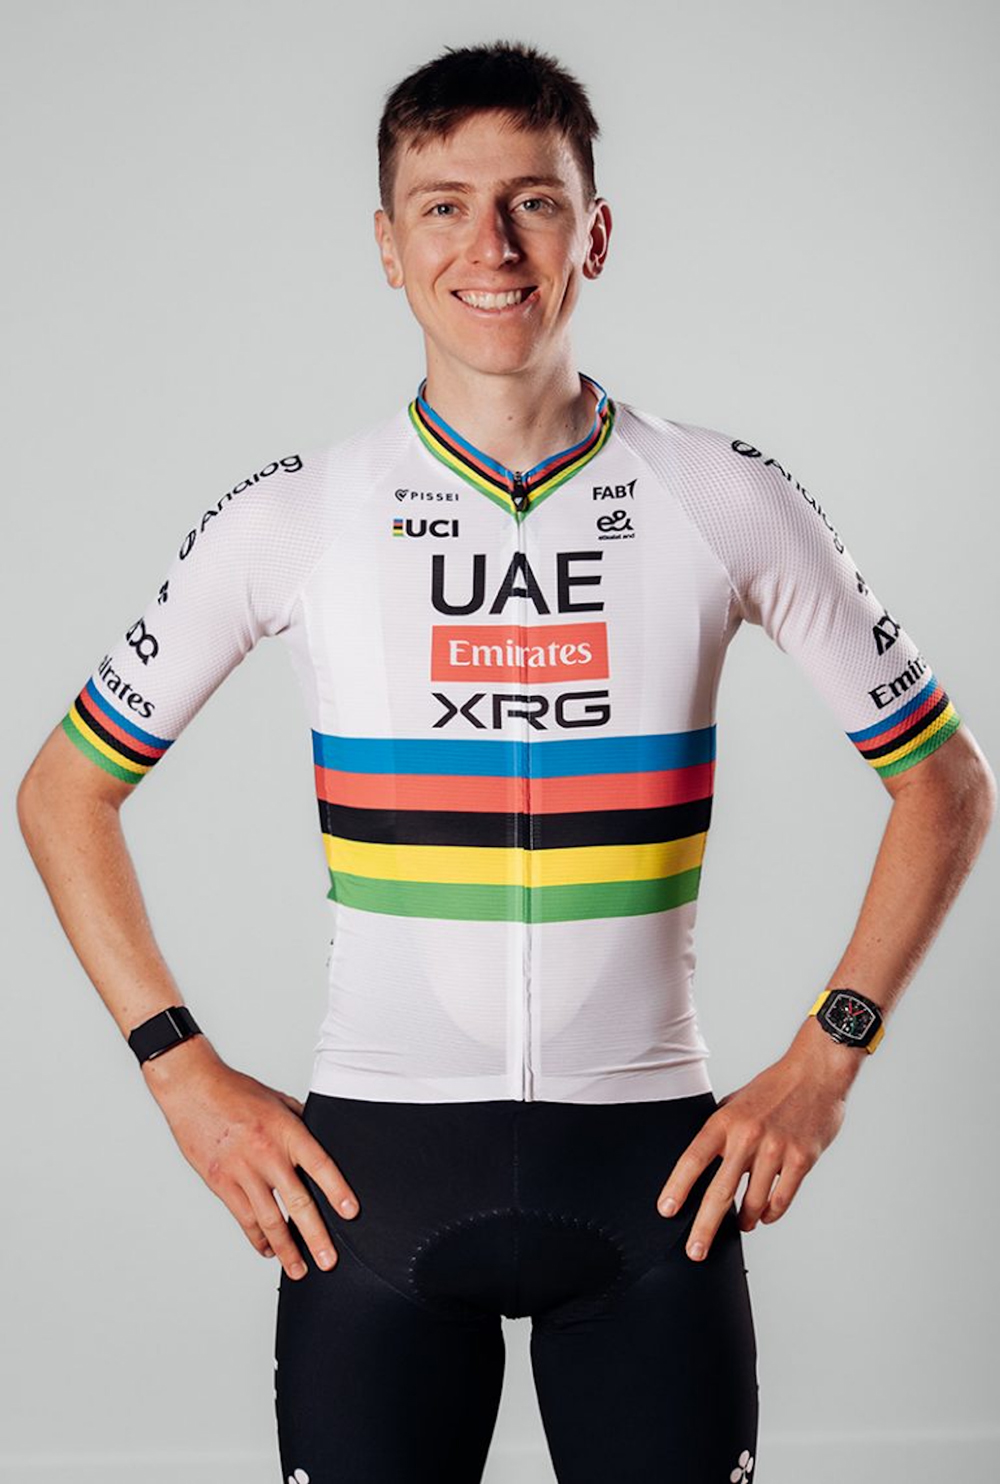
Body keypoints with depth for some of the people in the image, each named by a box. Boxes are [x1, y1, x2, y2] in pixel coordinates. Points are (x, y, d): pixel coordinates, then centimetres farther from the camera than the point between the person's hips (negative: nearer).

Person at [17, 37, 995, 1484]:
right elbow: (64, 793, 9)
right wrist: (184, 1071, 0)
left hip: (650, 1168, 0)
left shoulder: (729, 500, 0)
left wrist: (824, 1063, 0)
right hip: (371, 1172, 0)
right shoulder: (292, 518, 0)